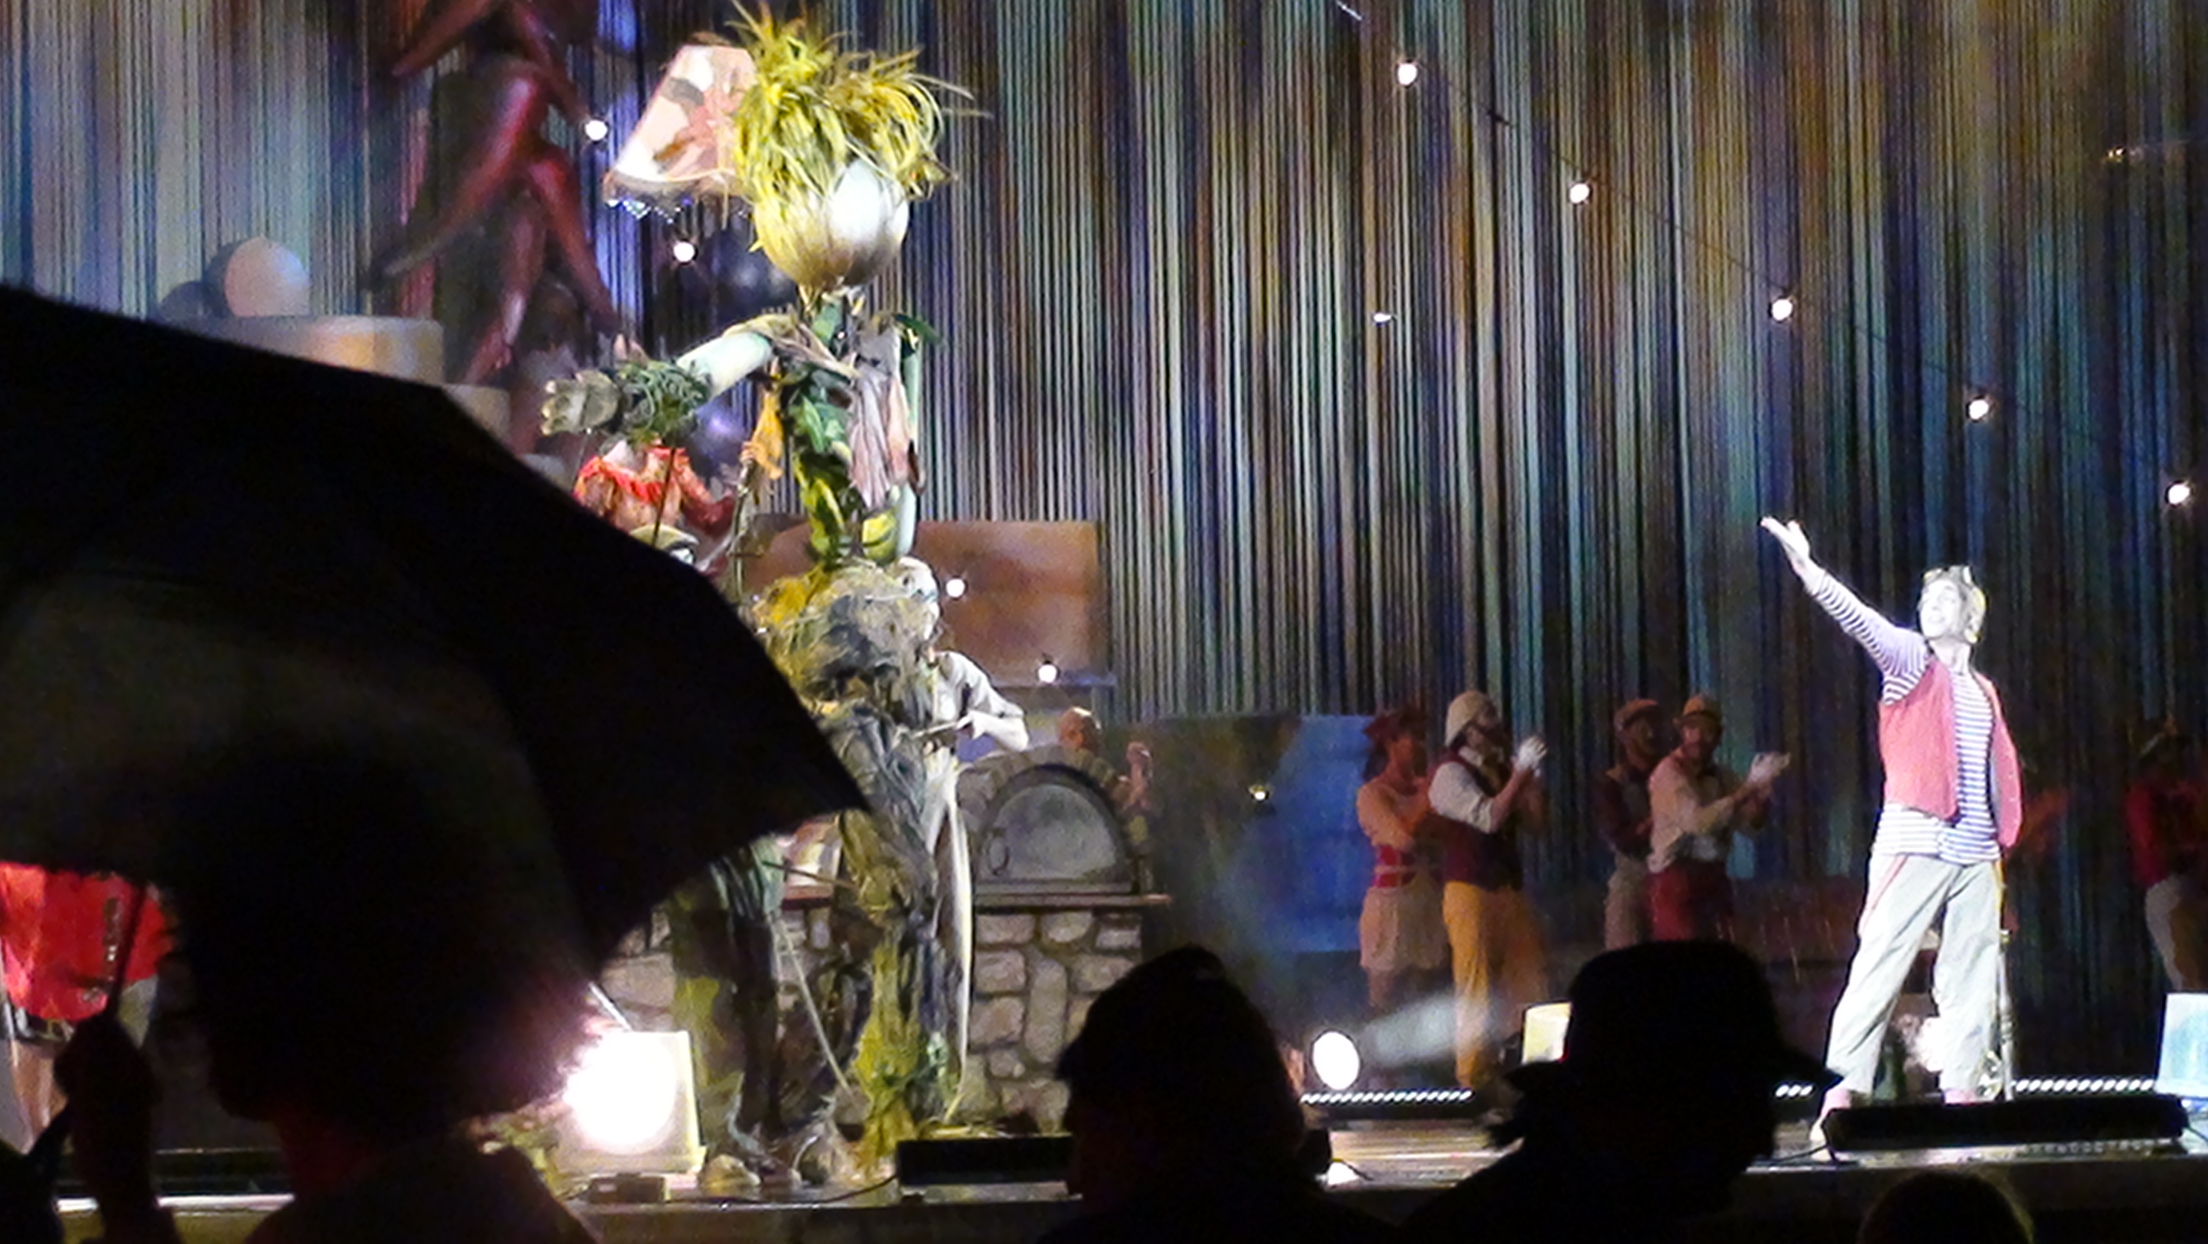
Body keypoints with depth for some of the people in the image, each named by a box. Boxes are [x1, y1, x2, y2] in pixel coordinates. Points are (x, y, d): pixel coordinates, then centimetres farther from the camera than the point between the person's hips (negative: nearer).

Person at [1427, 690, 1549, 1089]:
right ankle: (1473, 1079, 1)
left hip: (1509, 887, 7)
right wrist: (1521, 772, -20)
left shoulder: (1499, 770, 14)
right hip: (1470, 890, -7)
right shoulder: (1450, 774, -9)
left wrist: (1532, 775, -2)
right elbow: (1489, 817, -21)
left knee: (1531, 981, 4)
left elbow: (1535, 817, 11)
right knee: (1478, 991, -5)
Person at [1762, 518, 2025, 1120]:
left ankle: (1961, 1094, 4)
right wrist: (1810, 573, -29)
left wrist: (2000, 841, 13)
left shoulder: (1983, 692, 19)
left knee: (1973, 981, 3)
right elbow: (1861, 621, -13)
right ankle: (1842, 1093, -14)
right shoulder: (1909, 660, 3)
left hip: (1975, 855, 6)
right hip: (1914, 844, -6)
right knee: (1879, 966, -10)